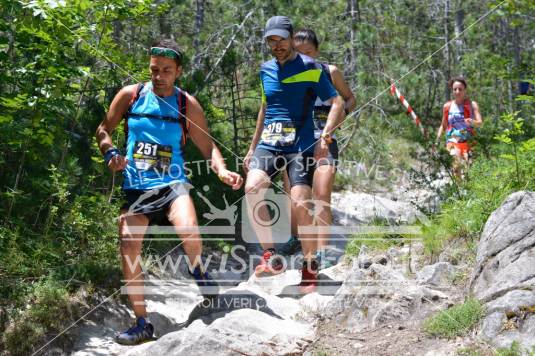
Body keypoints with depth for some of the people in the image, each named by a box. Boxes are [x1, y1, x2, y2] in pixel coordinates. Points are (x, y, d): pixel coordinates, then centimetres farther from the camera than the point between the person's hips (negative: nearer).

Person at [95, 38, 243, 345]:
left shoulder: (187, 105, 1)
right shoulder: (130, 95, 1)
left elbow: (208, 146, 4)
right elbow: (103, 130, 11)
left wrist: (222, 170, -15)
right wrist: (110, 153, -10)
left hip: (172, 184, -2)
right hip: (135, 188, 2)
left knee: (190, 232, -30)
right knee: (129, 253, -8)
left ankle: (199, 271, 5)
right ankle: (142, 324, 6)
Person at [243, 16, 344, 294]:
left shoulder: (310, 68, -2)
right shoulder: (266, 70, 14)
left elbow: (337, 102, -3)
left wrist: (324, 136, -17)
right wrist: (252, 148, 25)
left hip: (301, 146, -4)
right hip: (268, 144, 4)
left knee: (300, 205, -15)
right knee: (252, 188, -23)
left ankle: (310, 266, 5)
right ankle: (271, 257, -13)